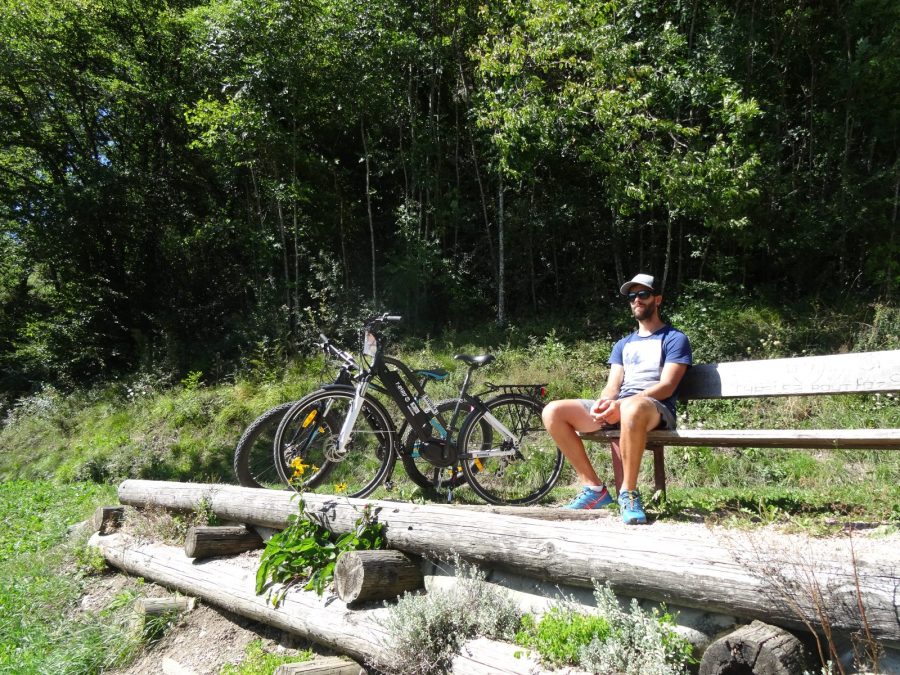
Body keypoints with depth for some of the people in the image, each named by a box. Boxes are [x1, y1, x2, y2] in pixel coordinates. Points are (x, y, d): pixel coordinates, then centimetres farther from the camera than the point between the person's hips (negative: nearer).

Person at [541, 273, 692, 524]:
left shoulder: (675, 339, 8)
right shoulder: (623, 344, 26)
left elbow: (666, 386, -7)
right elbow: (612, 385, 14)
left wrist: (620, 404, -21)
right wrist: (602, 403, -12)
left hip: (655, 409, -6)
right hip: (616, 408, 6)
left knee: (633, 407, -45)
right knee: (553, 412, -15)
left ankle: (628, 493, -27)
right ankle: (594, 487, -12)